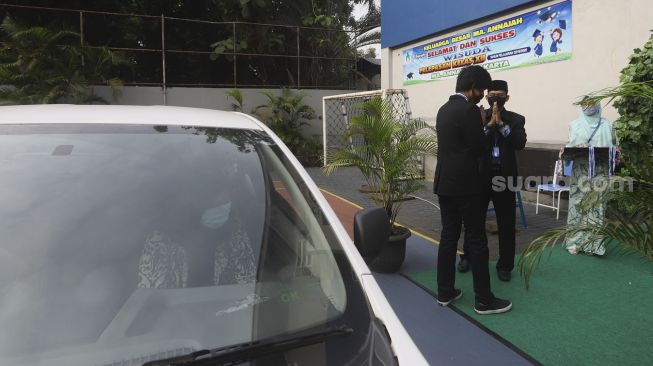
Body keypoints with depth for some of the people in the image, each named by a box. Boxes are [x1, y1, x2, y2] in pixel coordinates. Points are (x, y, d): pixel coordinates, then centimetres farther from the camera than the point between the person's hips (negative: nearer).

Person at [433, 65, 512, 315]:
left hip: (444, 182, 8)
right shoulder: (470, 110, -14)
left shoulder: (444, 109, 13)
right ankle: (484, 300, 9)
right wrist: (483, 124, 2)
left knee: (448, 236, 11)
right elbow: (481, 149, -12)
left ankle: (445, 292, 18)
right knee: (476, 240, 0)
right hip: (466, 184, -8)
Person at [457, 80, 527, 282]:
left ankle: (504, 265, 19)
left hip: (504, 176, 0)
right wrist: (489, 124, -17)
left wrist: (501, 123, -15)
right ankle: (467, 256, 29)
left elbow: (520, 143, -10)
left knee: (506, 224, 5)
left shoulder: (516, 119, 6)